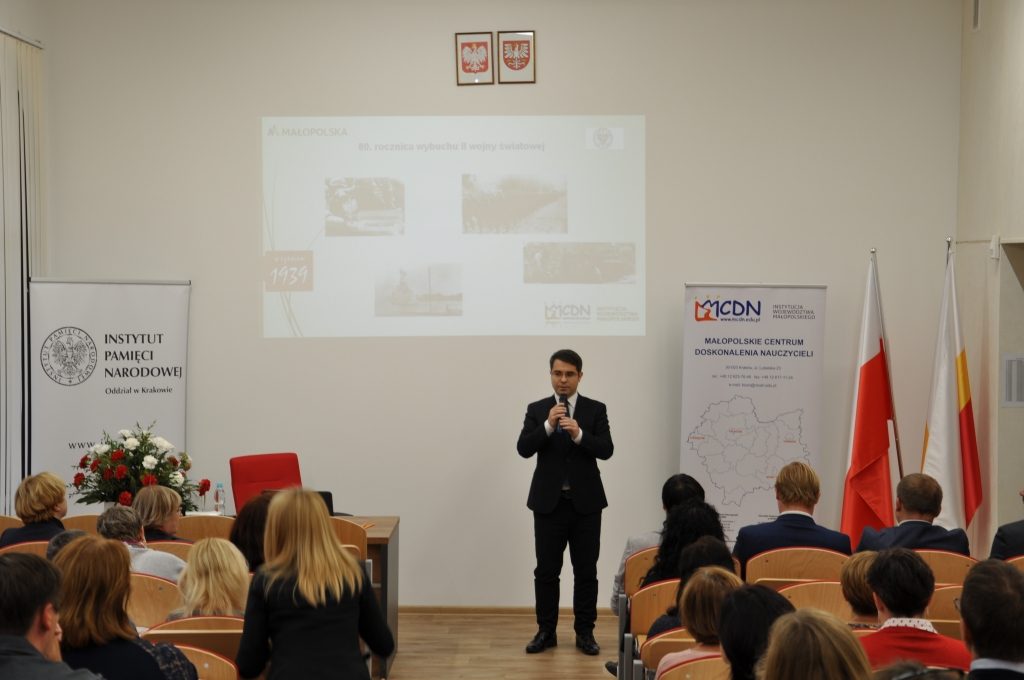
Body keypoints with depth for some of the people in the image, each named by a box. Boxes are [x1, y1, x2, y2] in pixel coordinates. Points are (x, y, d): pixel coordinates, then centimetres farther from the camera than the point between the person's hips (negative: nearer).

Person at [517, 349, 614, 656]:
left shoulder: (596, 409, 2)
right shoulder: (537, 410, 3)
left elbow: (606, 450, -9)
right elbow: (524, 449, -8)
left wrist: (578, 434, -25)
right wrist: (548, 425, -22)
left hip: (585, 502, 0)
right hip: (549, 501, 0)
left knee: (586, 571, 4)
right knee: (546, 570, 5)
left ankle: (585, 632, 14)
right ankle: (546, 631, 15)